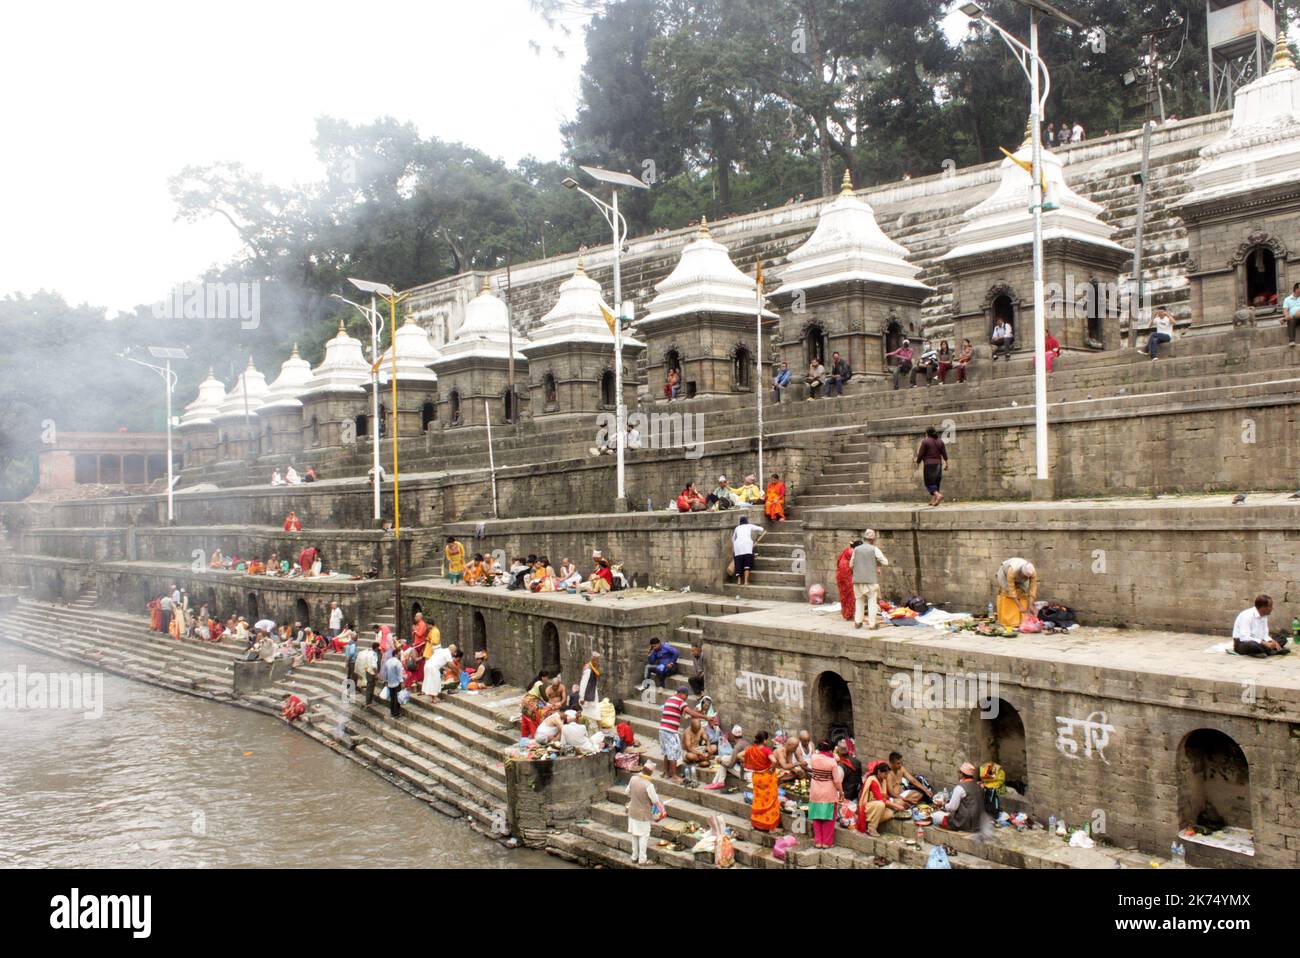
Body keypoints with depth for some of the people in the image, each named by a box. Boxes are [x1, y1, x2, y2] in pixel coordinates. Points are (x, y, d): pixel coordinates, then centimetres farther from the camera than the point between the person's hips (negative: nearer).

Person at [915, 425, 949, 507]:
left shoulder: (925, 441, -9)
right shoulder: (940, 441, 7)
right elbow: (944, 454, 5)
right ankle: (933, 500, 8)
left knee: (929, 483, -5)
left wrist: (918, 462, 3)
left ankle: (938, 495, -26)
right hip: (938, 464, 6)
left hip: (928, 464, -6)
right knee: (935, 482, 12)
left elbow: (921, 454, -9)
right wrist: (946, 463, 9)